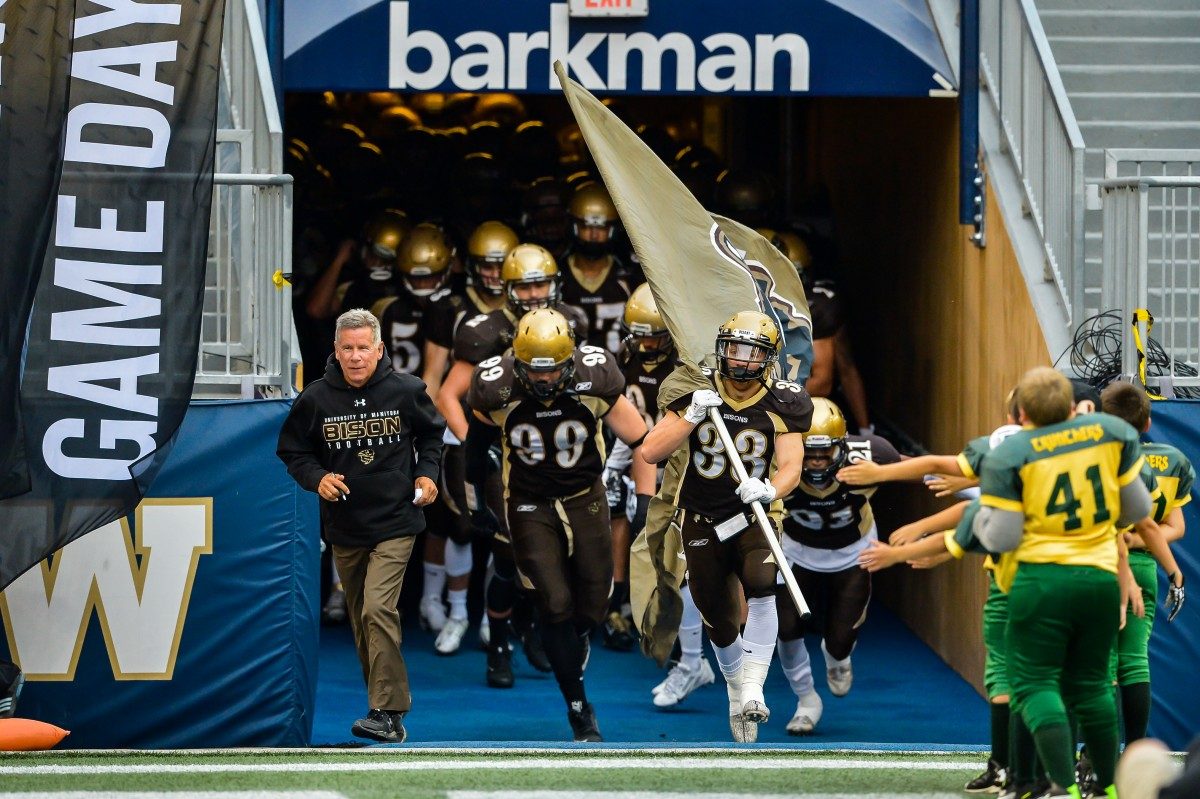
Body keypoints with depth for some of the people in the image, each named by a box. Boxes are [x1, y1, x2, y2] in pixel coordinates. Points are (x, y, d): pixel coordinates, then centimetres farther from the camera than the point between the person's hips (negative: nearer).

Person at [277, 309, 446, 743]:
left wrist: (426, 473, -2)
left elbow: (432, 433, 14)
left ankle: (387, 713, -18)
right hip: (344, 527, 4)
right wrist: (317, 477, -11)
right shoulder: (316, 398, -4)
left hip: (395, 522, -4)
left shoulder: (405, 390, -5)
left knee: (378, 610, -19)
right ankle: (390, 705, 25)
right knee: (360, 620, 11)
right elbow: (292, 450, 8)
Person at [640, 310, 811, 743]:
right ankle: (736, 693, 35)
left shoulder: (781, 404, -7)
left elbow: (791, 466, -15)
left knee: (761, 585, -30)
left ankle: (753, 688, -27)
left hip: (753, 515, -1)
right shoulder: (695, 391, -7)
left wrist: (770, 490, -37)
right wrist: (692, 416, -25)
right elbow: (650, 452, -13)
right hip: (701, 519, 1)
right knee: (721, 624, 8)